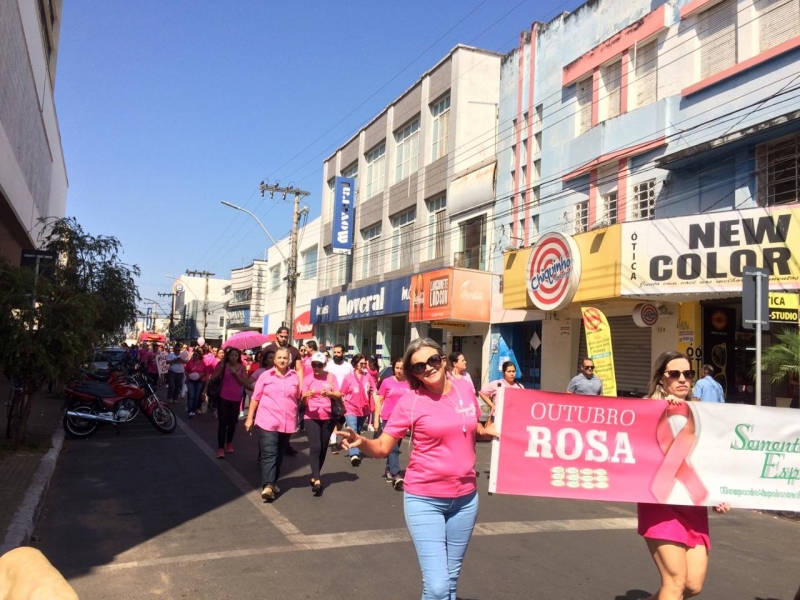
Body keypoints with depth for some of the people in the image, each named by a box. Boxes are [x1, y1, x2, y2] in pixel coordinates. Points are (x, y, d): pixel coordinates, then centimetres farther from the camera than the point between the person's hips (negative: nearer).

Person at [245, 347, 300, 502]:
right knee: (269, 454, -11)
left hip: (287, 423, 3)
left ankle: (273, 482, 27)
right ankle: (267, 486, -17)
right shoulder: (265, 375, 0)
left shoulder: (294, 376, 6)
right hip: (267, 421, -3)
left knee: (279, 455, 13)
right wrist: (249, 418, 0)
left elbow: (298, 397, 18)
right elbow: (255, 398, 2)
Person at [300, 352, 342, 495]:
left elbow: (339, 395, -7)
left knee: (323, 448, 8)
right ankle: (317, 480, -21)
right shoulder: (307, 379, 0)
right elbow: (302, 401, -5)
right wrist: (306, 395, -27)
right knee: (315, 447, -15)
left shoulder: (331, 377, 2)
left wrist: (329, 393, -28)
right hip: (311, 418, -2)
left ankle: (314, 476, 25)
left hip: (327, 418, 2)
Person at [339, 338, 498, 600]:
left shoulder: (464, 390, -1)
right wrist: (361, 441, -32)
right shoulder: (410, 401, -12)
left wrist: (494, 430, -4)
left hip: (465, 497, 4)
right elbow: (382, 448, -11)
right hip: (424, 500, -4)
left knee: (451, 579, 18)